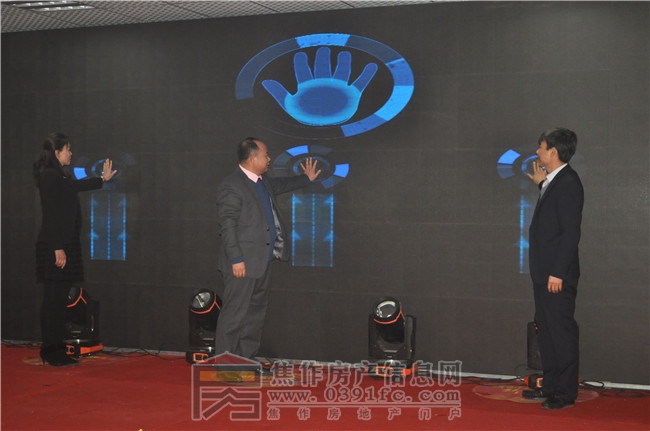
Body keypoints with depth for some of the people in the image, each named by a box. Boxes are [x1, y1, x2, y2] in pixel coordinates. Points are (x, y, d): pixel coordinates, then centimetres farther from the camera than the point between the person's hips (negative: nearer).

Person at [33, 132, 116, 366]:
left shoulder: (60, 178, 15)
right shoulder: (49, 177, -13)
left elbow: (77, 185, 38)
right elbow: (51, 215, -18)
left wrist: (102, 179, 51)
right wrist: (58, 248, -20)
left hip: (65, 245, 10)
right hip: (54, 247, -10)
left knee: (58, 299, 11)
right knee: (54, 299, -6)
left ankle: (55, 351, 16)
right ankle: (52, 353, 0)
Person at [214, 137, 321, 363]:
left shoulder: (263, 182, 13)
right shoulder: (231, 186, -15)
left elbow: (281, 185, 37)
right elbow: (227, 226, -18)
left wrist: (306, 178, 45)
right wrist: (236, 259, -21)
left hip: (263, 260, 9)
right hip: (243, 262, -9)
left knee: (255, 312, 14)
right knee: (235, 313, -5)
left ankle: (247, 358, 23)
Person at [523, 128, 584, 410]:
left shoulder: (568, 183, -15)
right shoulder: (553, 182, 14)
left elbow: (571, 231, -20)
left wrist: (558, 272, -21)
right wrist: (541, 185, 23)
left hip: (557, 275, -10)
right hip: (544, 272, 10)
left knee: (562, 332, -3)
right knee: (546, 331, 16)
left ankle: (566, 394, 5)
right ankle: (550, 386, 25)